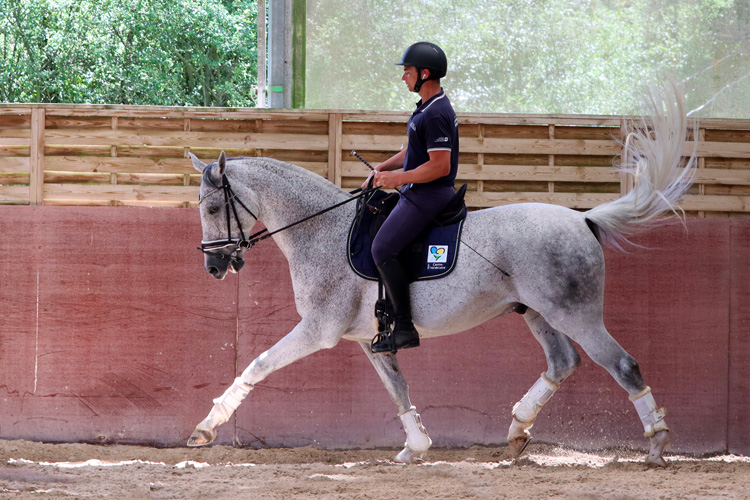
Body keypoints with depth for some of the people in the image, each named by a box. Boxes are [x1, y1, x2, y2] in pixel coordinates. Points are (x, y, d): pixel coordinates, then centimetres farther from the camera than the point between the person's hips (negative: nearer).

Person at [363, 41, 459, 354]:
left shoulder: (436, 115, -20)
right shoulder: (427, 107, 14)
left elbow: (439, 166, -24)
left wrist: (398, 178, -18)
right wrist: (383, 169, 13)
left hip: (428, 196, -11)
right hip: (417, 194, 11)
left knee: (383, 249, -18)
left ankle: (404, 328, -18)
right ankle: (389, 313, 22)